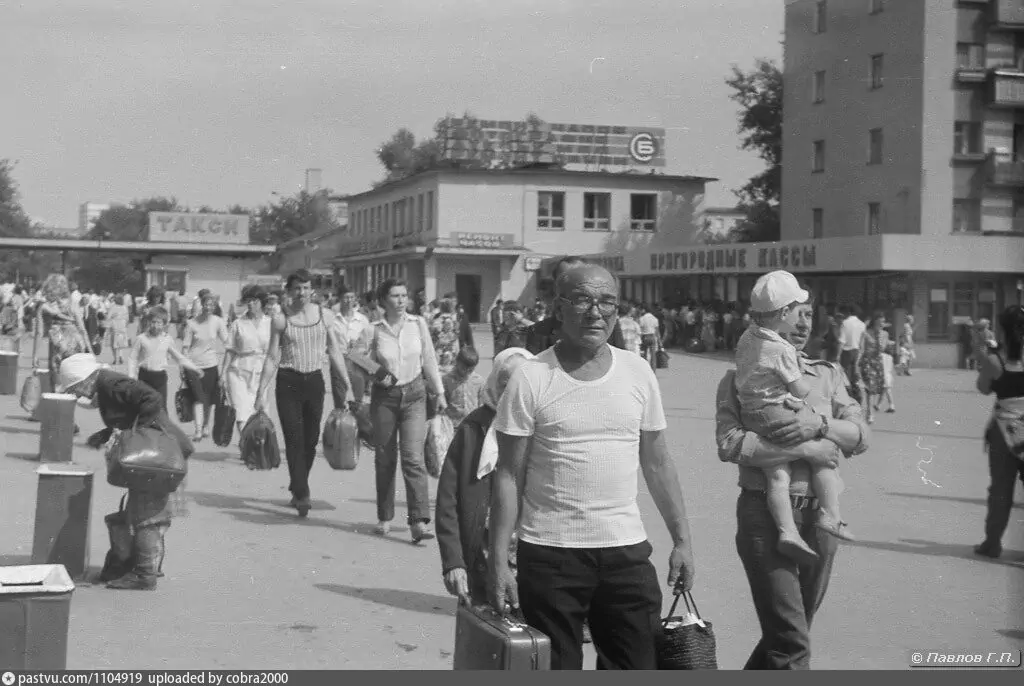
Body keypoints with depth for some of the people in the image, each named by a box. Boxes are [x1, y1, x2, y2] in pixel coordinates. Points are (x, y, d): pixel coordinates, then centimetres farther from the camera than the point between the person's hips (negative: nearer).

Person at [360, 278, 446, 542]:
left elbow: (429, 360, 8)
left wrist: (439, 392, 9)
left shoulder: (418, 324, 0)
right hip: (384, 397, 0)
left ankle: (419, 521, -15)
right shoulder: (374, 330, -4)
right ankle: (385, 518, 22)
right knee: (385, 459, 8)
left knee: (413, 457, -11)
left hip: (414, 394, 0)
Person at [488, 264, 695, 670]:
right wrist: (498, 561, -10)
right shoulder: (531, 380, -7)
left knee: (641, 666, 7)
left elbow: (657, 463, 11)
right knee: (556, 668, 6)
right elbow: (509, 476, -5)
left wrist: (682, 539, 8)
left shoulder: (638, 373, 4)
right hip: (549, 552, -3)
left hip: (627, 549, 3)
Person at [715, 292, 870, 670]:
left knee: (793, 628, 15)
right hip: (765, 511, -5)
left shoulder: (828, 374, 13)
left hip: (819, 512, 5)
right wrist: (806, 449, -15)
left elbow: (861, 436, 5)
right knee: (790, 638, -9)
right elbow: (730, 444, -14)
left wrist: (819, 425, -15)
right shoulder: (740, 378, 0)